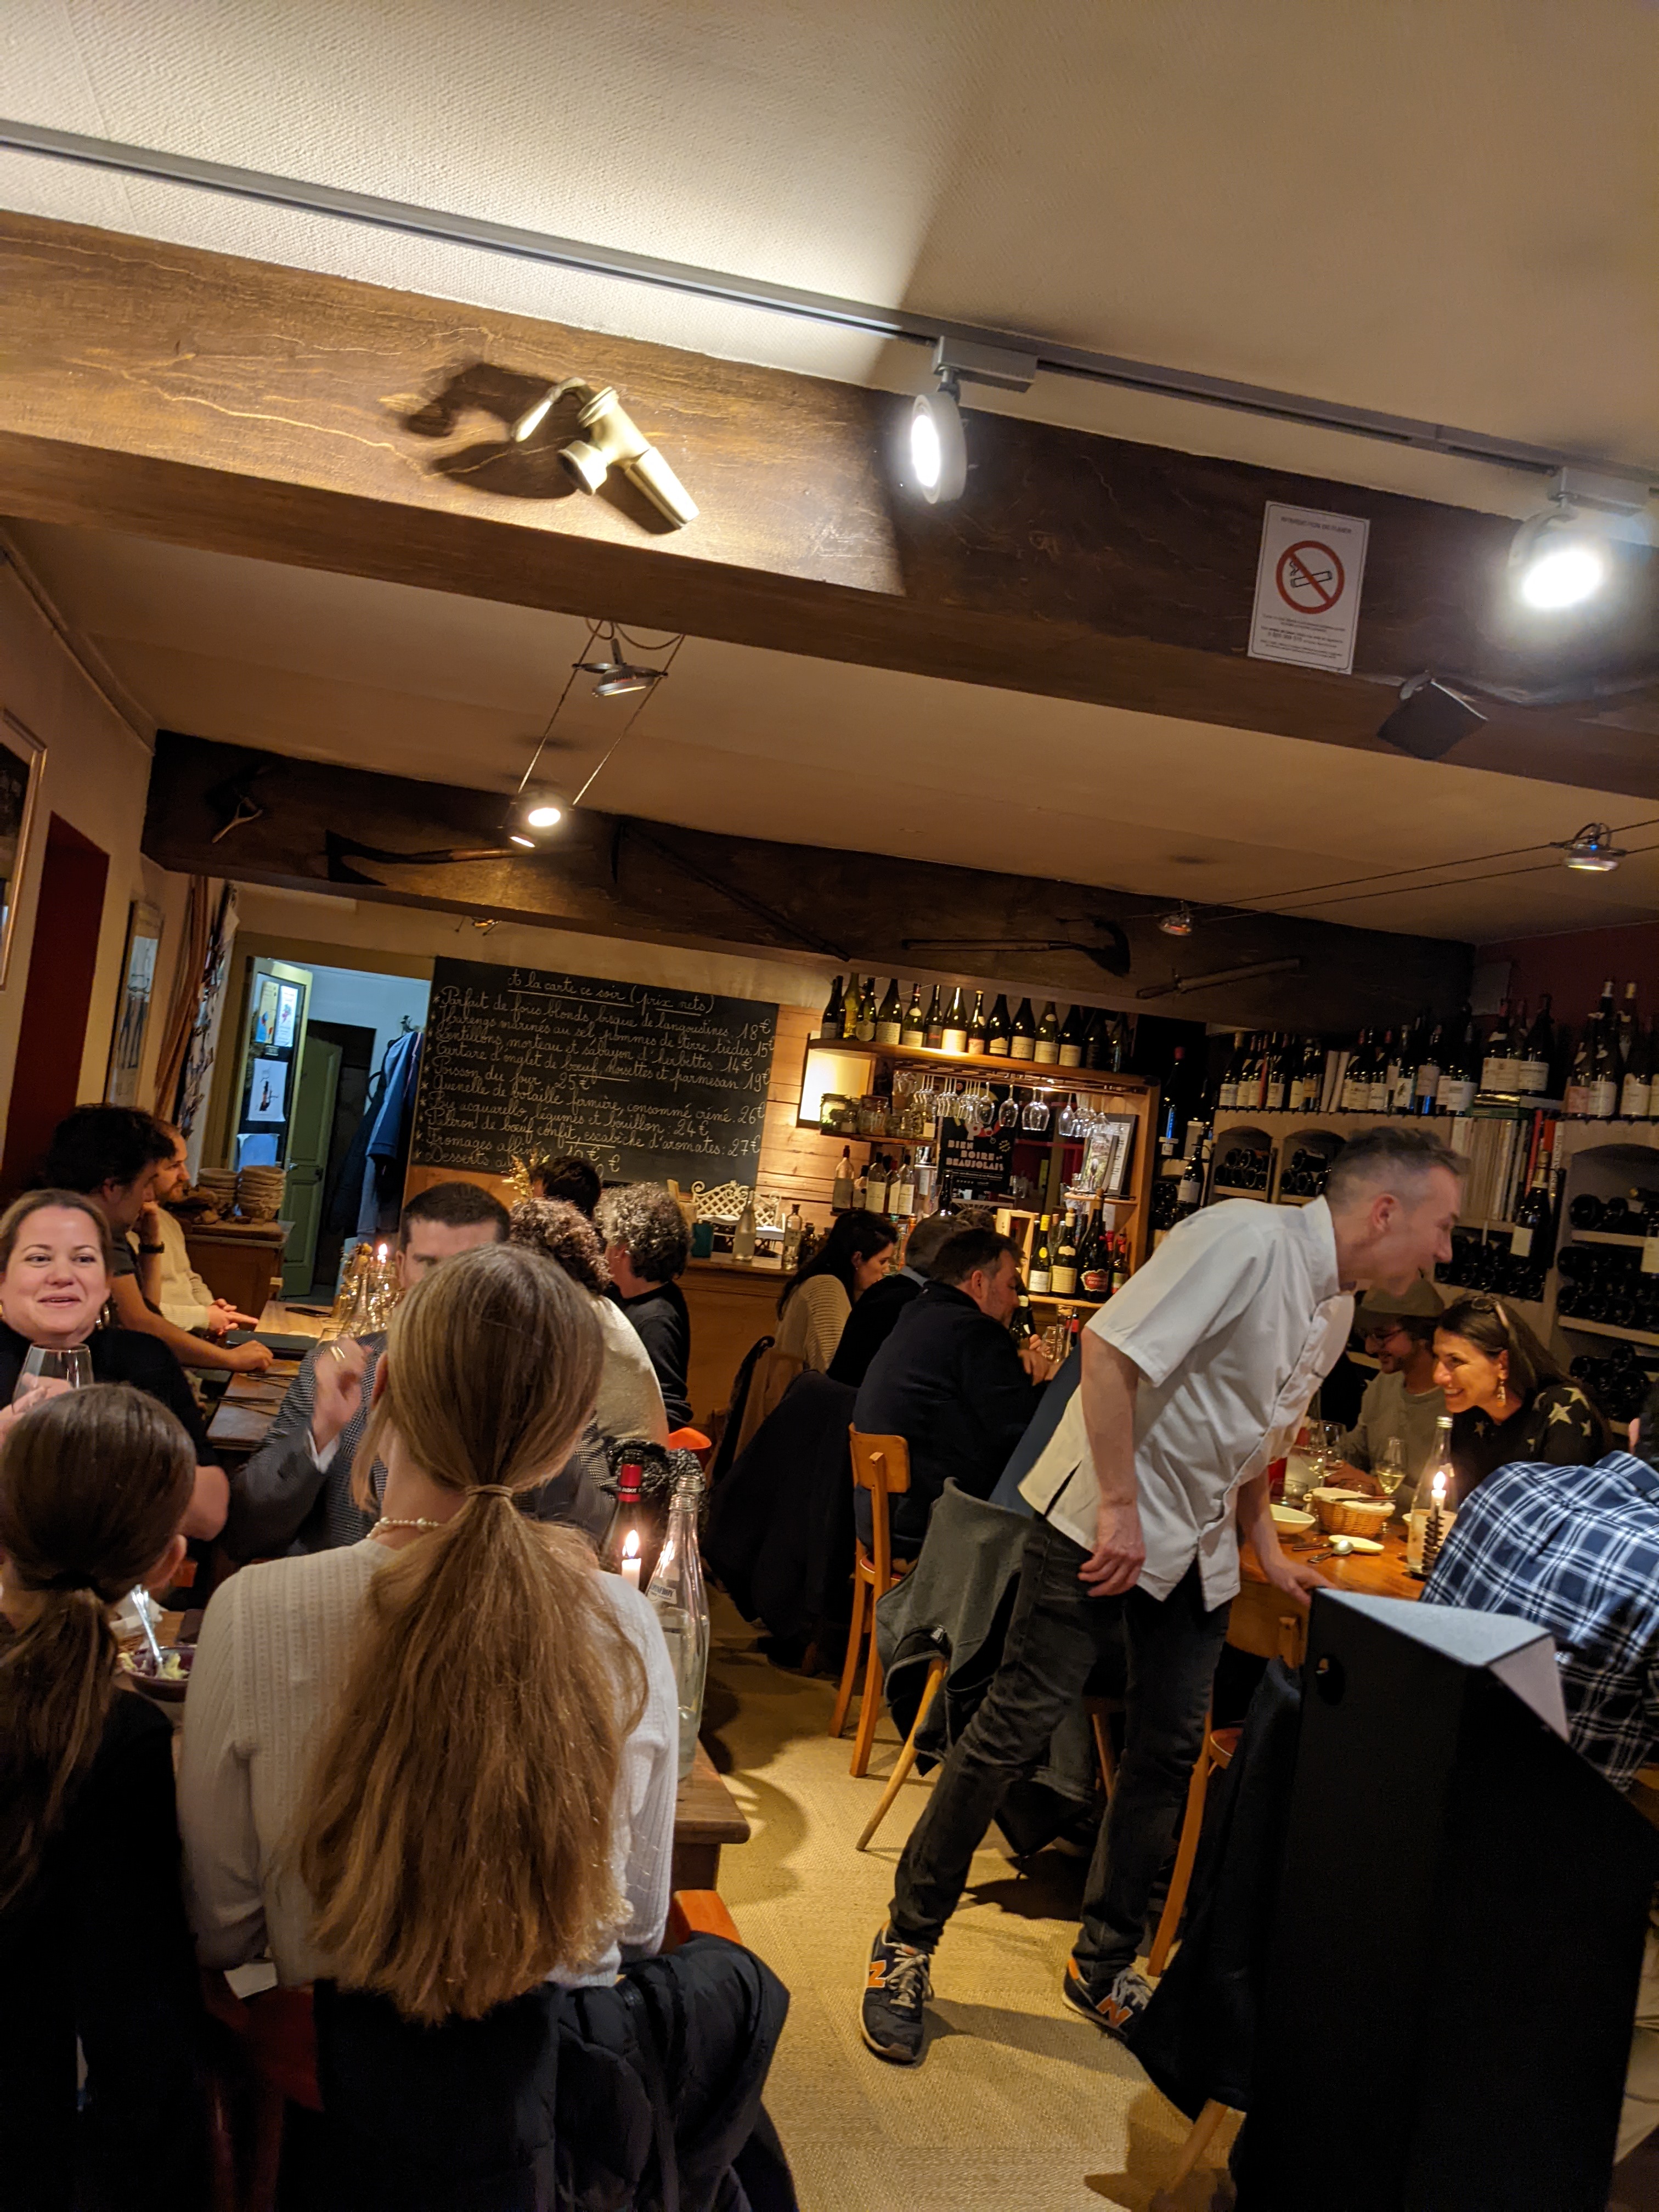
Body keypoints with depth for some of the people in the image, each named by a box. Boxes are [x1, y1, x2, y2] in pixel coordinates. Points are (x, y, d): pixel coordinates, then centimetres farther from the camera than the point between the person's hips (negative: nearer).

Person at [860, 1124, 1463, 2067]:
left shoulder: (1336, 1307, 9)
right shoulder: (1247, 1240, -21)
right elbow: (1110, 1349, -27)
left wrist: (1268, 1551, 14)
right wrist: (1121, 1508, -24)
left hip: (1199, 1548, 9)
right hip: (1102, 1524, -9)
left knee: (1170, 1753, 11)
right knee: (1015, 1731, -4)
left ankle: (1104, 1964, 29)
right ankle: (908, 1945, 13)